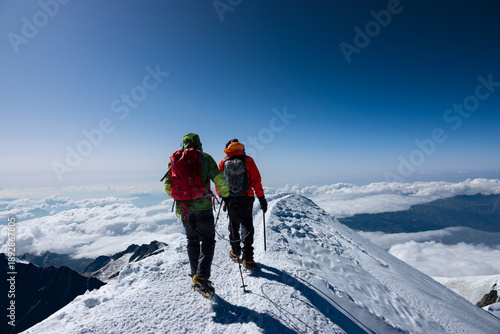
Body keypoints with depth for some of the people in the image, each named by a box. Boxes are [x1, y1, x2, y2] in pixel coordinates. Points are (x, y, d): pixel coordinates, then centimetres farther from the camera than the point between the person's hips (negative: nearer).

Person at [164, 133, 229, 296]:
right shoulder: (205, 158, -3)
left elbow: (168, 186, 10)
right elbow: (219, 180, -10)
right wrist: (225, 195, 7)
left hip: (183, 208, 4)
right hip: (202, 207, -4)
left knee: (192, 241, 17)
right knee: (207, 241, 5)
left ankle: (195, 277, 24)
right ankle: (202, 277, -8)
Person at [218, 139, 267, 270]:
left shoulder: (223, 162, 1)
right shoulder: (248, 160, -6)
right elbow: (256, 180, -9)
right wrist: (261, 198, -4)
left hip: (230, 199, 2)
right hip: (246, 199, -2)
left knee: (233, 225, 18)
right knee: (247, 226, 5)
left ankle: (235, 252, 31)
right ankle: (247, 258, 2)